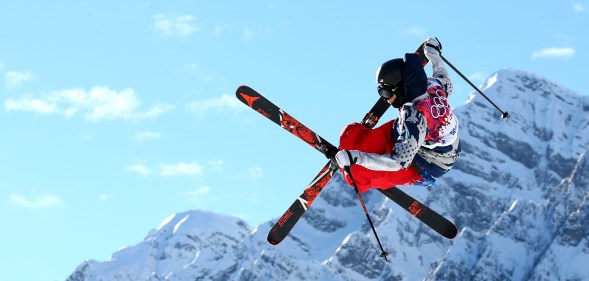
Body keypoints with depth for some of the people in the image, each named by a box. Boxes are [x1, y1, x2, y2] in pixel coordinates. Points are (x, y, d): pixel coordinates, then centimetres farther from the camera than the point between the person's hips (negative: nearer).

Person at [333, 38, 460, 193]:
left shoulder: (413, 117, -37)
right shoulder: (434, 86, -16)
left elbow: (399, 162, -37)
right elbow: (448, 86, 11)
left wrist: (354, 157, -38)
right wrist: (433, 52, 27)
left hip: (426, 169, -9)